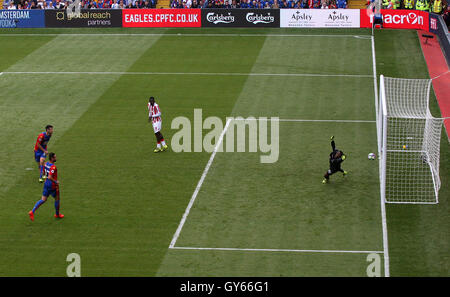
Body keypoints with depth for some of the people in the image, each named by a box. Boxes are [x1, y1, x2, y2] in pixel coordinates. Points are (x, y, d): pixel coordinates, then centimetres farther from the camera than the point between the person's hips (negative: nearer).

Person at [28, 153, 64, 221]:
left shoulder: (46, 164, 3)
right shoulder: (53, 167, -25)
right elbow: (49, 177, -33)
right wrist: (56, 182, -18)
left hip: (46, 184, 8)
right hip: (52, 186, -8)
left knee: (43, 200, 9)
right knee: (57, 199, 15)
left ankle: (32, 212, -5)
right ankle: (57, 214, 32)